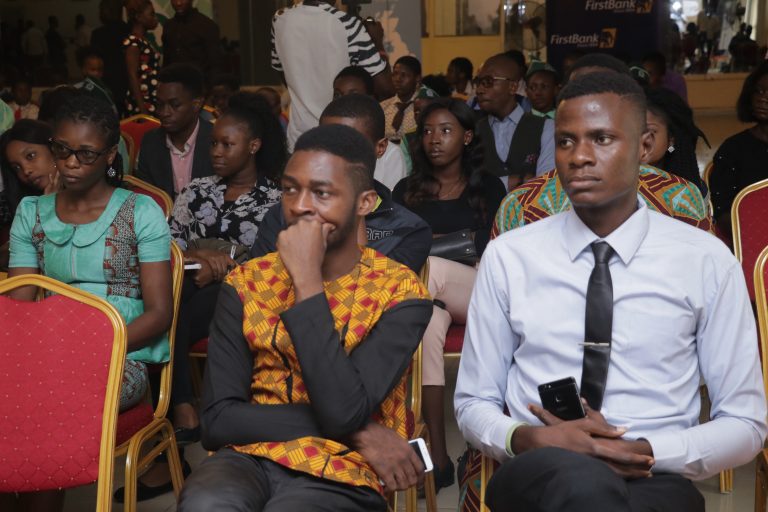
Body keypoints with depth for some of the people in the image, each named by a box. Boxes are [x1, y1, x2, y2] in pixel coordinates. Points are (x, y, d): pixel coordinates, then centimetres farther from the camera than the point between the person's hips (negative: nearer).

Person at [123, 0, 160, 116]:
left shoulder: (145, 41, 14)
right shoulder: (133, 41, -11)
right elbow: (133, 76, -16)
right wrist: (142, 108, -21)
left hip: (152, 102, 8)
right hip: (141, 103, -8)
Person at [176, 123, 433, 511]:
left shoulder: (399, 293, -3)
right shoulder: (245, 283, 4)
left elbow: (344, 412, -17)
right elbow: (217, 420, -4)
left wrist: (306, 279, -17)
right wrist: (357, 432, -11)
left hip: (339, 473, -1)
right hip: (248, 459, 2)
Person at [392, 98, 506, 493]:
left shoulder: (488, 188, 13)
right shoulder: (406, 190, 19)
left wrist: (429, 245, -7)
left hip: (476, 295, -1)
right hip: (425, 296, 1)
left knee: (429, 269, -36)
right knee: (428, 321, -38)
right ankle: (437, 454, -41)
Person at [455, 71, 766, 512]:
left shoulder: (706, 260, 1)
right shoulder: (508, 256, 4)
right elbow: (473, 405, 9)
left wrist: (644, 452, -13)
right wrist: (527, 439, -14)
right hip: (538, 475, 0)